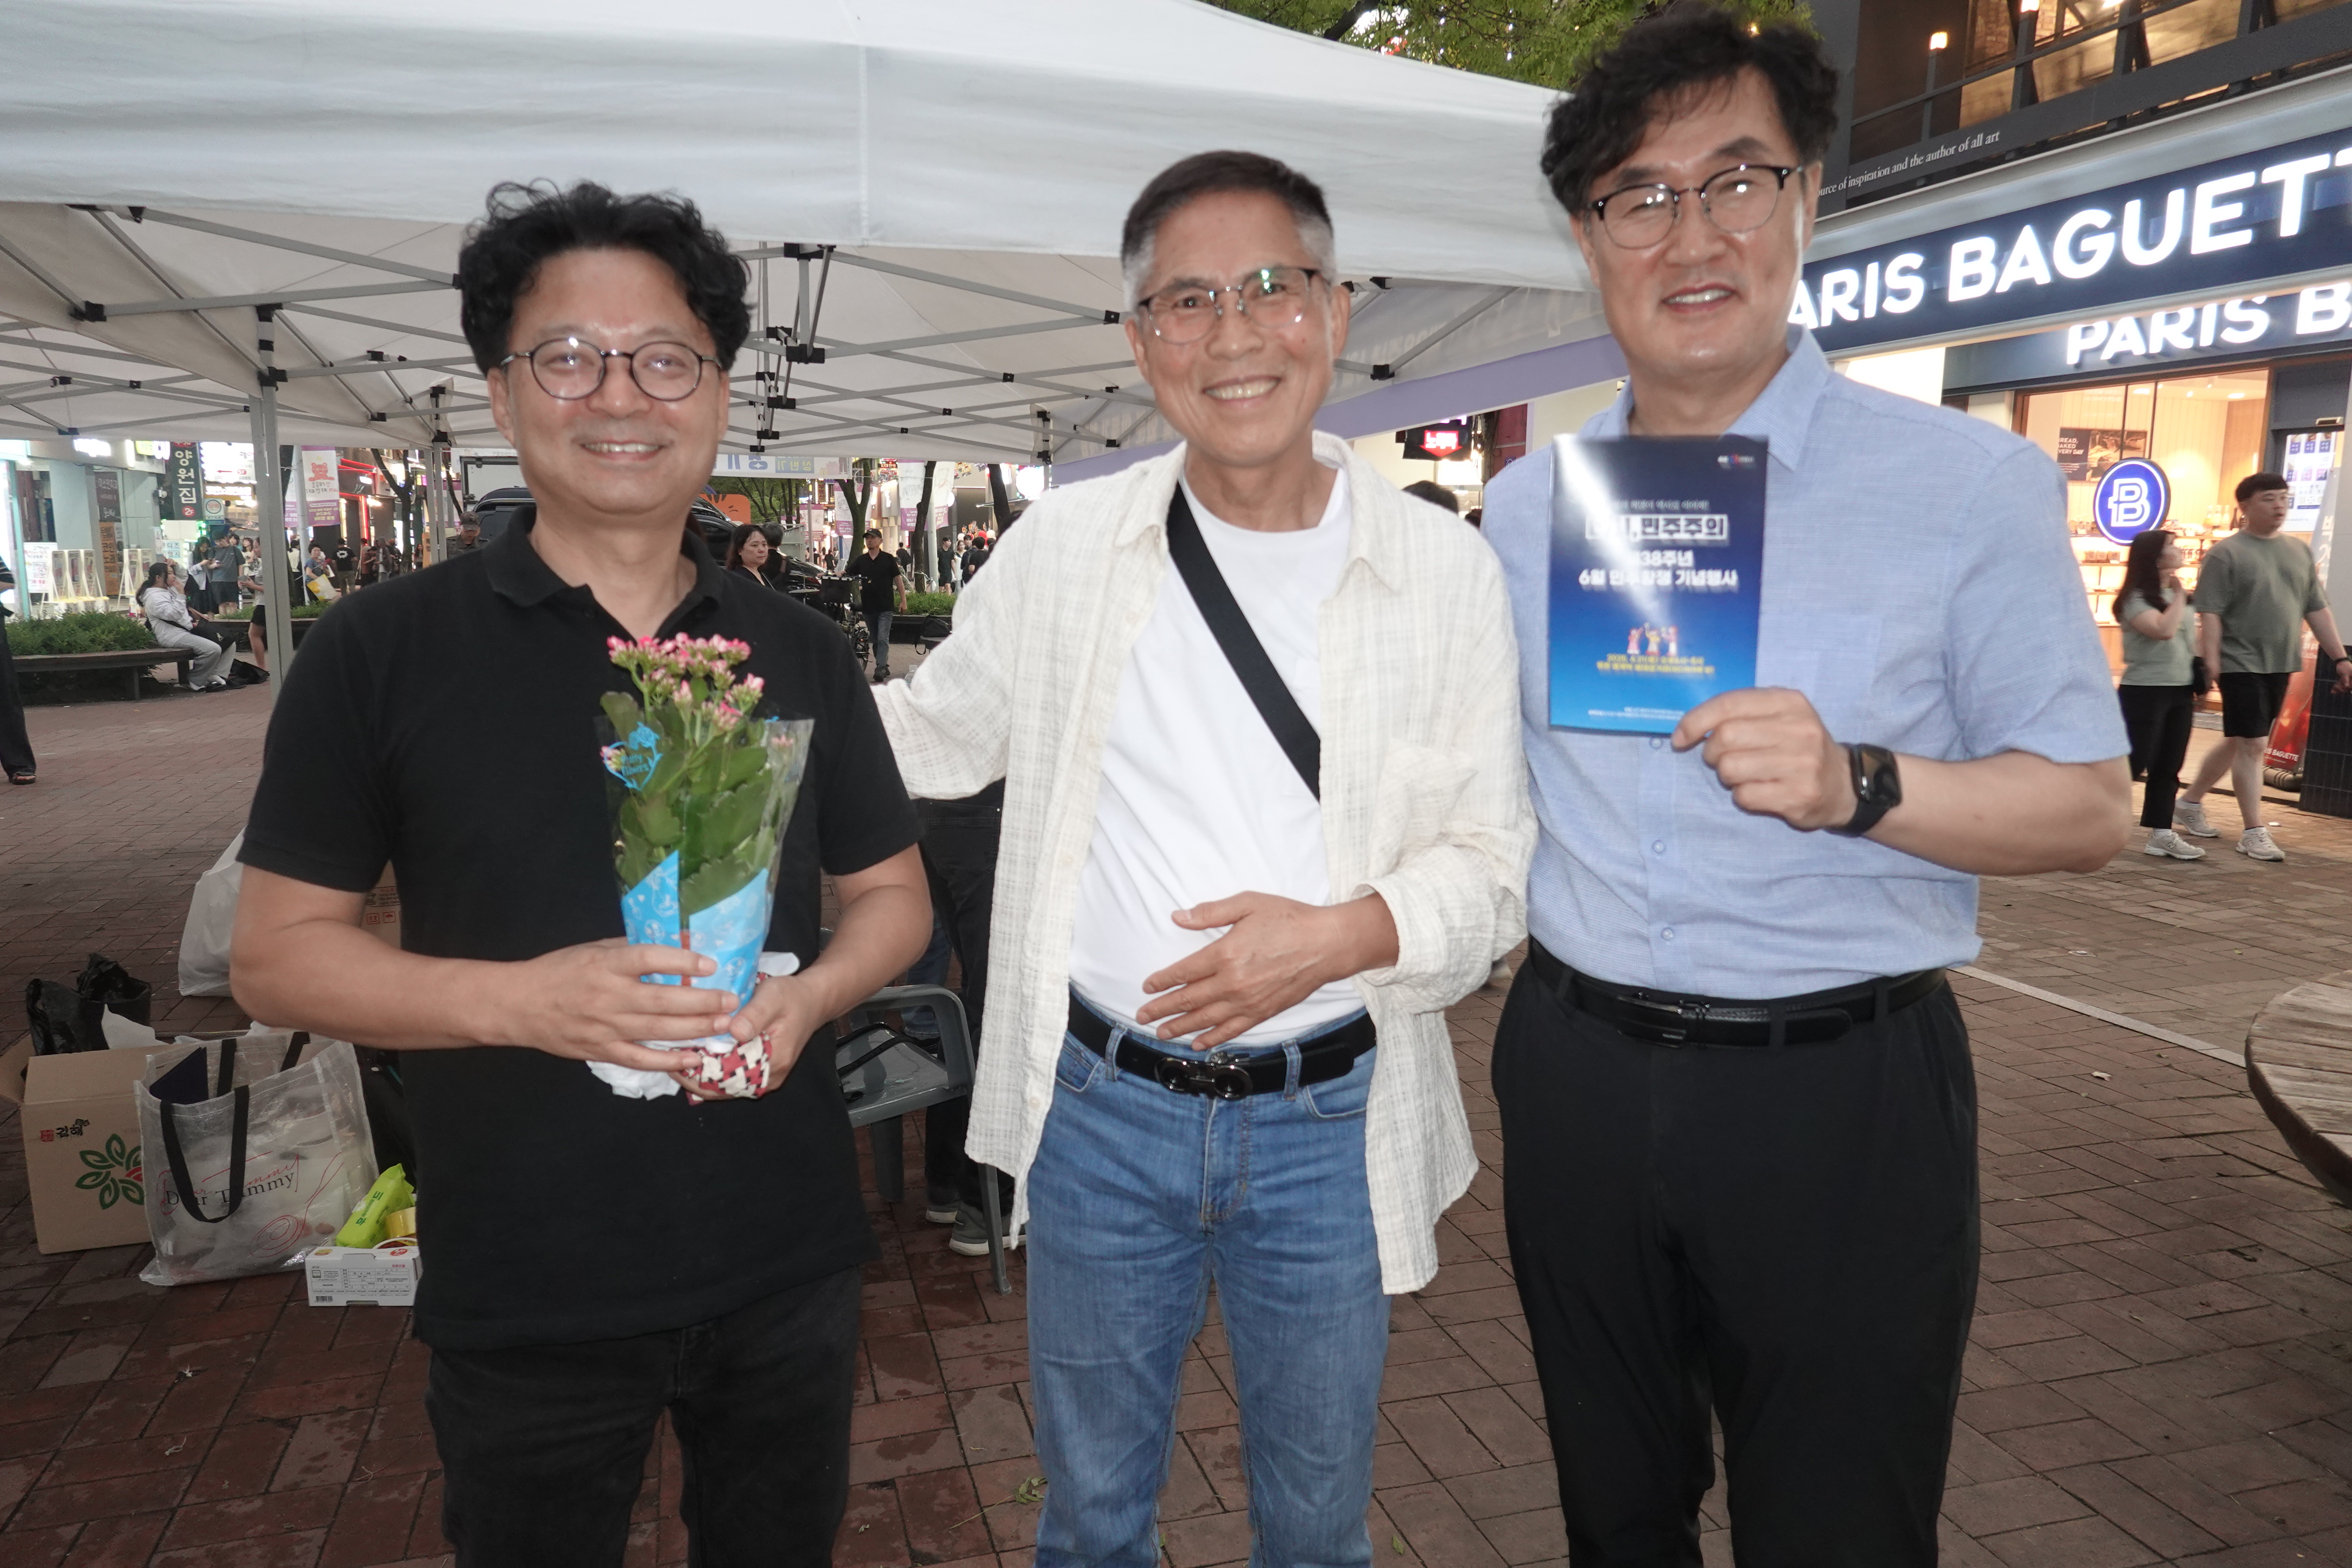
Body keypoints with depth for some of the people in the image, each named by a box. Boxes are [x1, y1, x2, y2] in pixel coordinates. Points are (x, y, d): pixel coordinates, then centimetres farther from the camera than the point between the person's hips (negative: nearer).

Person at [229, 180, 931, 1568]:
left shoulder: (799, 652, 3)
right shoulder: (382, 653, -6)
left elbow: (892, 893, 9)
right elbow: (278, 951, -4)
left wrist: (807, 994, -12)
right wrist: (517, 998, -21)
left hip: (790, 1269, 3)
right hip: (524, 1292, -2)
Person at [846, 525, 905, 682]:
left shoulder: (888, 559, 0)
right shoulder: (861, 561, 9)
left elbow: (898, 579, 2)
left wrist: (903, 600, -1)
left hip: (885, 607, -4)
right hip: (868, 607, 4)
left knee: (883, 639, -12)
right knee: (875, 640, 11)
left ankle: (880, 670, -18)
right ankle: (884, 667, 21)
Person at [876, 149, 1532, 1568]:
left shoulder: (1446, 573, -6)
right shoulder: (1063, 548, -3)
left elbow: (1490, 862, -3)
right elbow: (937, 733, 10)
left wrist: (1345, 933, -20)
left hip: (1329, 1124, 0)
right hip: (1101, 1108, 1)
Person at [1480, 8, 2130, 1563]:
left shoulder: (1971, 484, -8)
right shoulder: (1522, 505, 5)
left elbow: (2090, 807, -8)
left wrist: (1857, 784, -24)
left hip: (1841, 1097, -3)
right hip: (1576, 1071, 4)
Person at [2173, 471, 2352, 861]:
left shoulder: (2300, 551, 12)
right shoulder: (2226, 554, -7)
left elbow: (2317, 609, 13)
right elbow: (2210, 613, -14)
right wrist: (2210, 663, -21)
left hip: (2280, 666, 7)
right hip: (2242, 665, -7)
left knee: (2239, 742, 14)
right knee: (2252, 745, -7)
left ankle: (2190, 802, 29)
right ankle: (2254, 832, -1)